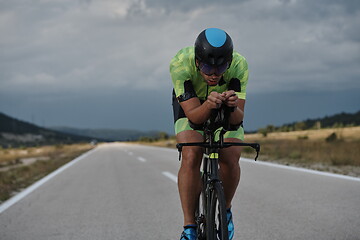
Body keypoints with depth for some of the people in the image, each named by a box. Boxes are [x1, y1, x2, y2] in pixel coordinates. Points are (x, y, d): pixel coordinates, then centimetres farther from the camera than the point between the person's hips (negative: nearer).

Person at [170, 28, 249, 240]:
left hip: (227, 112, 1)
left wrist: (233, 106, -56)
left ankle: (226, 211, 10)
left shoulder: (239, 65, -34)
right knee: (191, 157, -25)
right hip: (190, 105, -1)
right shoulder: (180, 64, -36)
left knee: (230, 160, -19)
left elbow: (237, 119, -34)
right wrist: (209, 105, -57)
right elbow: (194, 115, -36)